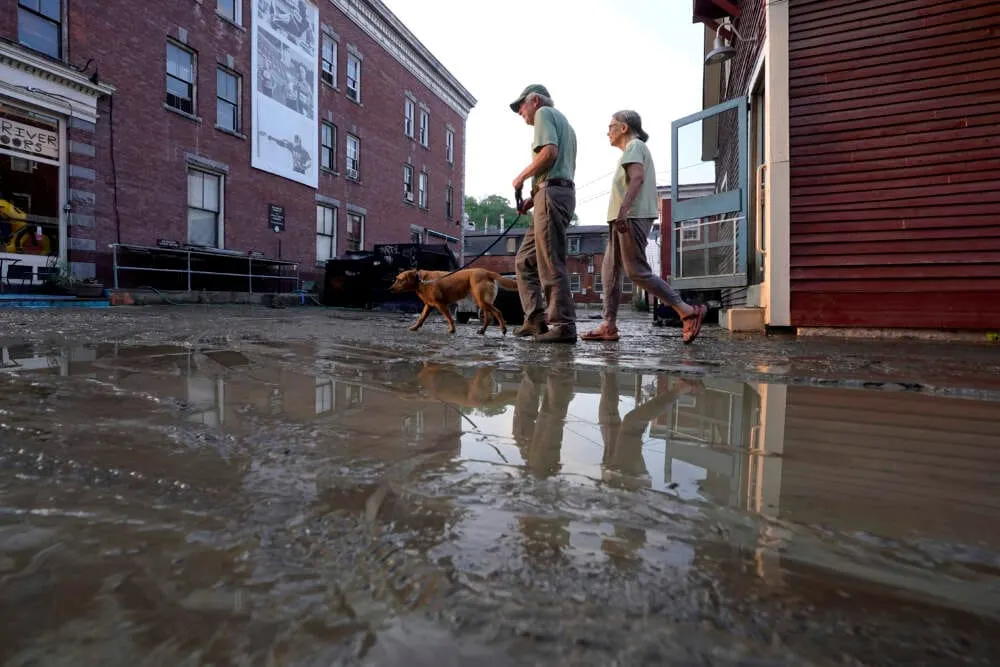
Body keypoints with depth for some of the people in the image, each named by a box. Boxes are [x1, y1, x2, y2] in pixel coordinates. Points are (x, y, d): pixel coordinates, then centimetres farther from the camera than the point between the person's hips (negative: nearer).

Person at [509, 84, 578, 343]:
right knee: (524, 261, 10)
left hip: (552, 194, -10)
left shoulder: (544, 113, 4)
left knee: (551, 264, -12)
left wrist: (522, 176, -4)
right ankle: (535, 320, 7)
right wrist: (535, 197, 18)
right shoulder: (564, 123, 32)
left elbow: (549, 152, -16)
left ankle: (564, 326, -10)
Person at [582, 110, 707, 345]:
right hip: (624, 219, 11)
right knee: (610, 271, 6)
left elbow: (637, 177, -19)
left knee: (637, 272, -15)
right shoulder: (638, 149, 30)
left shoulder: (634, 146, -1)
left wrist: (623, 208, -30)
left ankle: (688, 312, -13)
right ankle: (608, 326, 5)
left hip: (632, 217, -11)